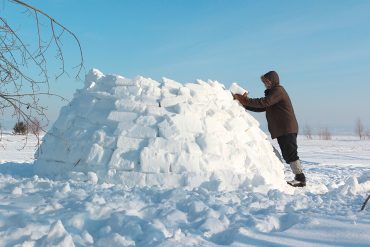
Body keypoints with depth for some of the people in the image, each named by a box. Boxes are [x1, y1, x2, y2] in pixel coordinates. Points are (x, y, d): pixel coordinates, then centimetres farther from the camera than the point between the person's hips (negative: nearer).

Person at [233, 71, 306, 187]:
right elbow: (261, 108, 16)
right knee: (287, 154, 11)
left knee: (290, 154, -10)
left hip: (287, 129, -10)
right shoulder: (272, 92, 22)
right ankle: (299, 178, 16)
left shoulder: (278, 90, -10)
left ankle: (300, 178, -6)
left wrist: (245, 100, -23)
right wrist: (244, 104, 6)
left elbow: (264, 102, -24)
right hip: (281, 130, 10)